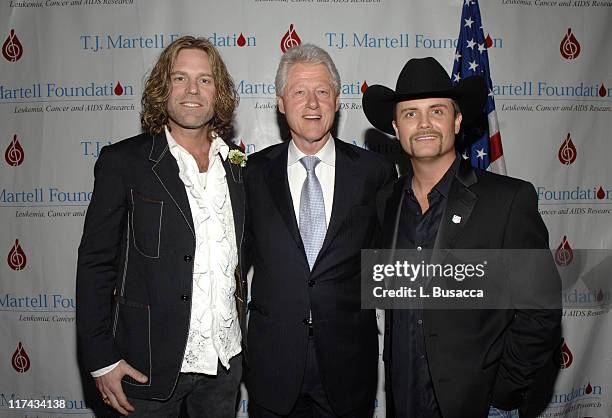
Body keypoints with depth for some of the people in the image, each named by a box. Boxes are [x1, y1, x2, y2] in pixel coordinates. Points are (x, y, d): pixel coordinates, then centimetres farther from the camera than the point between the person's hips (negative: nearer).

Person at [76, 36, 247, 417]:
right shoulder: (123, 161, -8)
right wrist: (102, 359, -10)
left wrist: (242, 337, 10)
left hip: (226, 359, 4)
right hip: (151, 362, -3)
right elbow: (96, 263, -7)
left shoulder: (238, 164, 4)